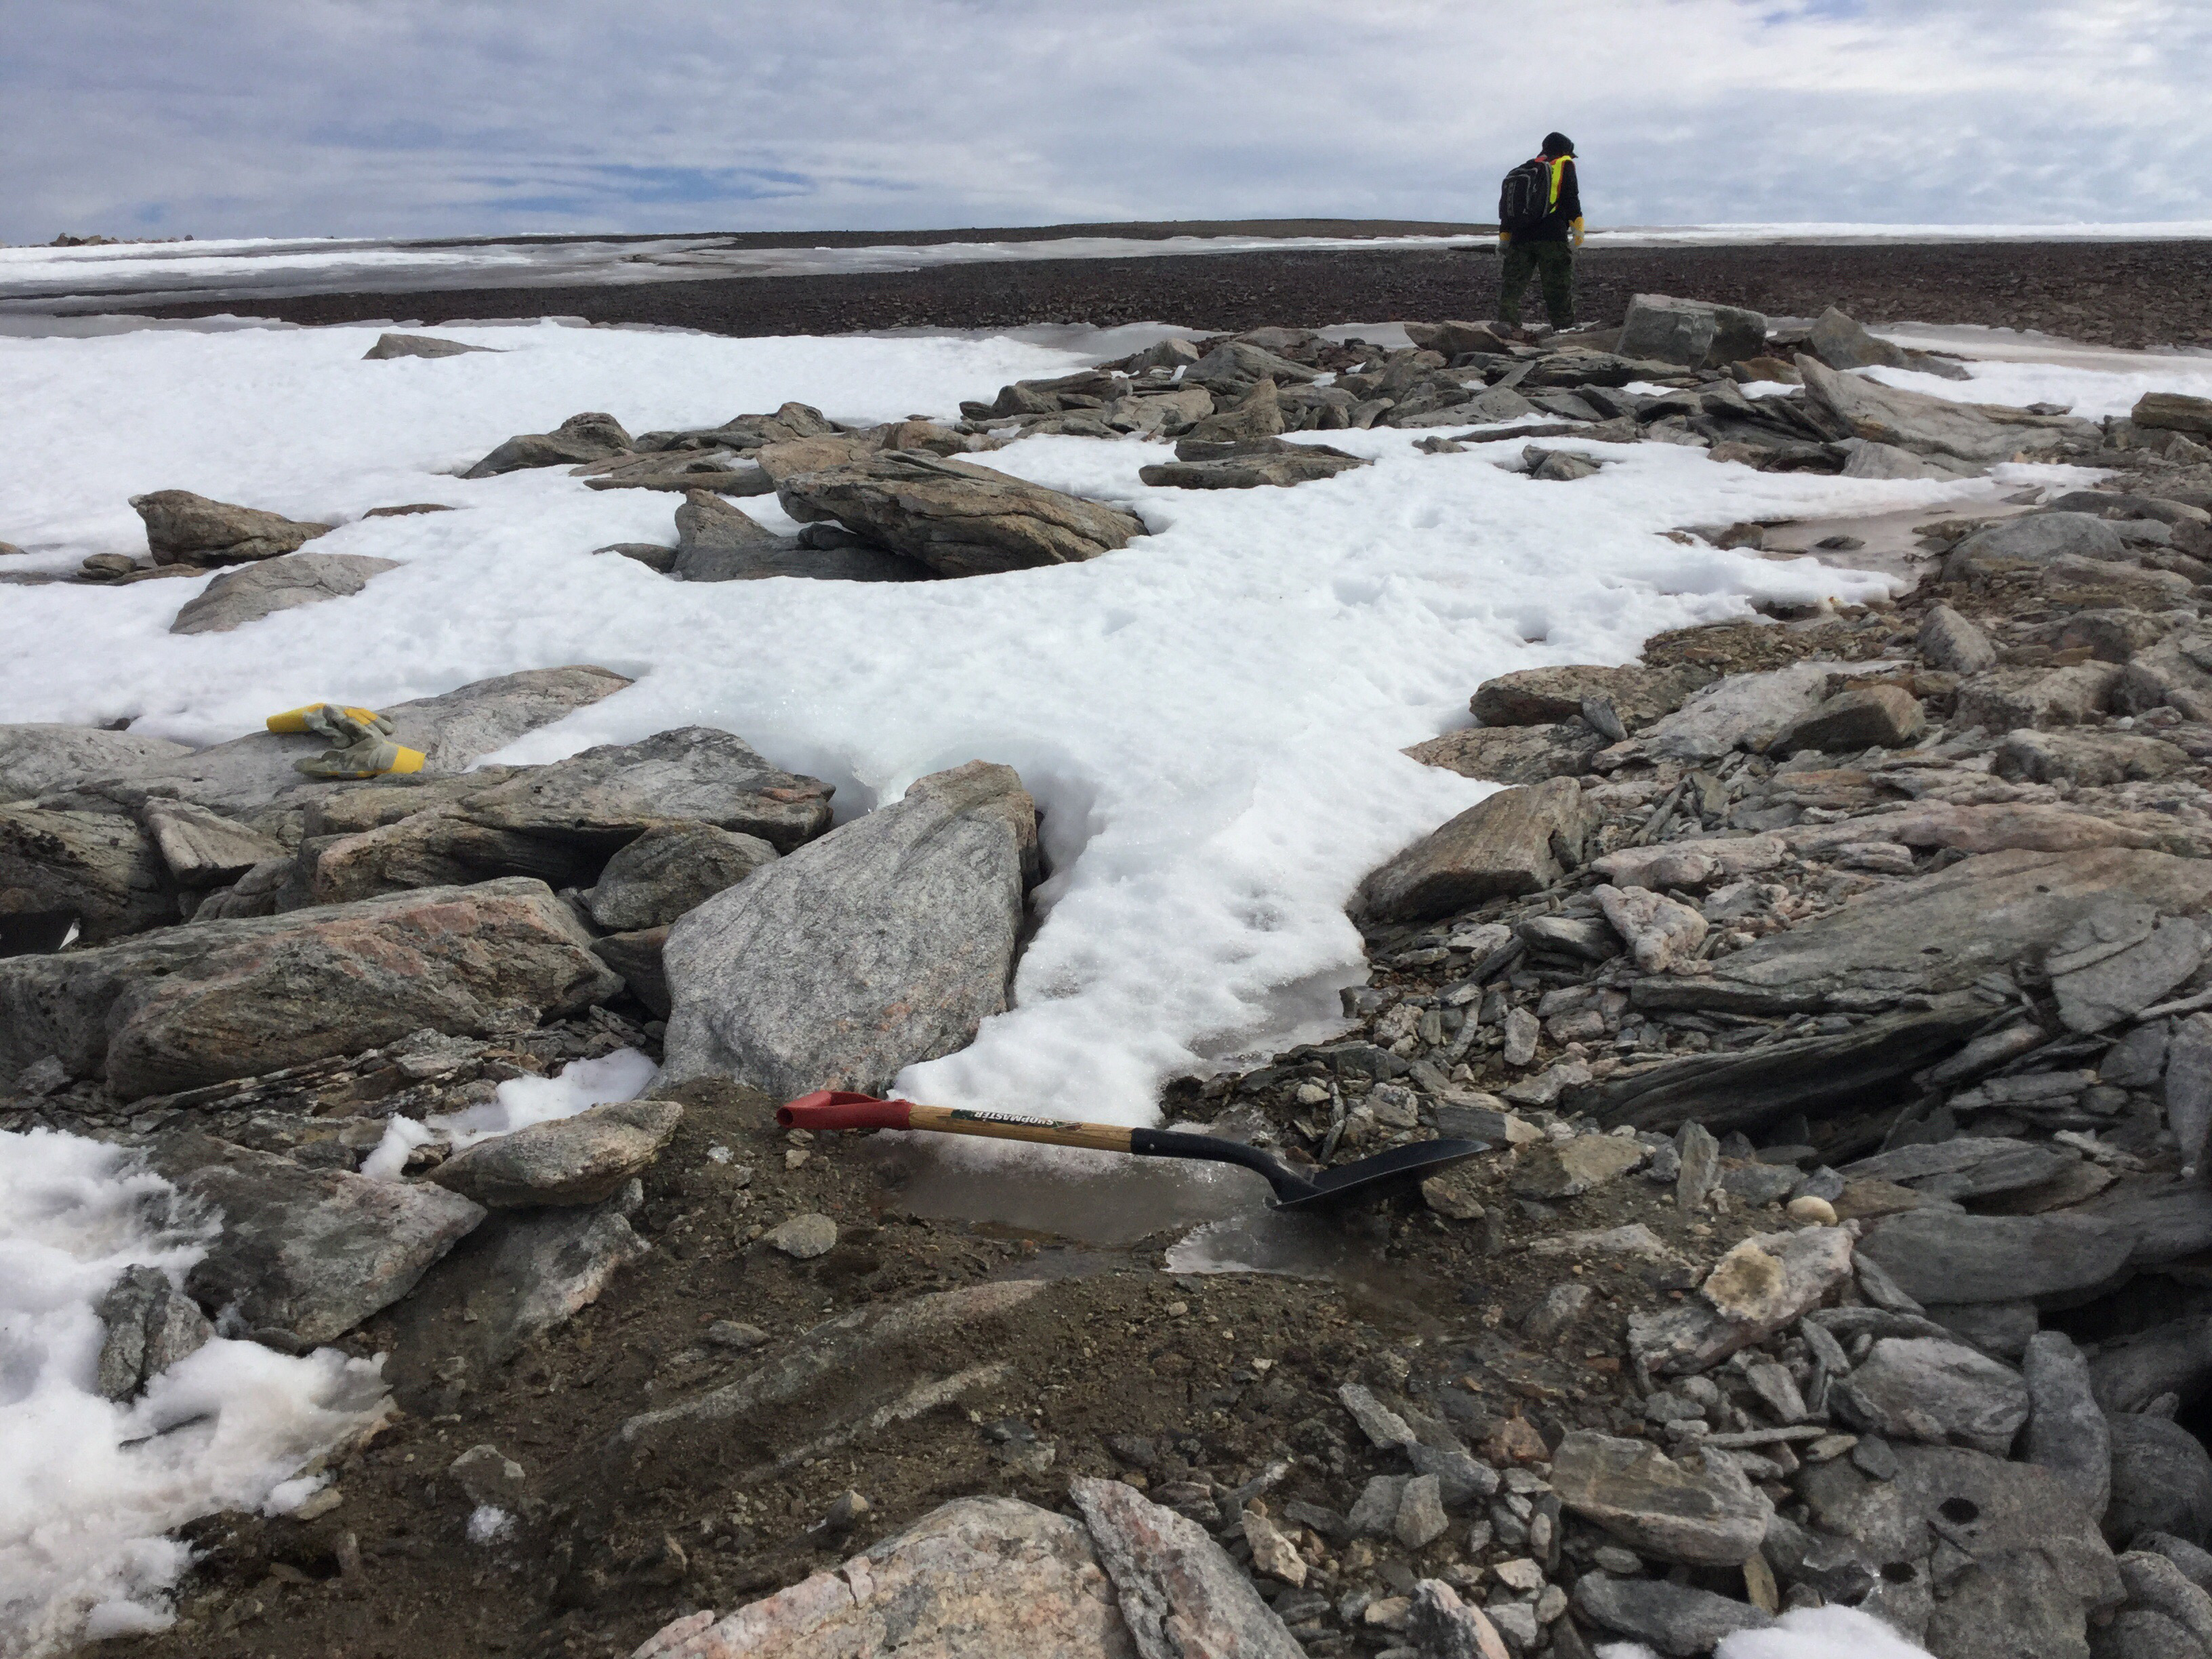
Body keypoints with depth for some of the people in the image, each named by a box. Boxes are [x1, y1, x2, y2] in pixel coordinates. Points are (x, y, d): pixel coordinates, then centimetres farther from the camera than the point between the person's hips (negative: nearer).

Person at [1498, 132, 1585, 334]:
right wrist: (1577, 227, -6)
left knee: (1512, 285, 2)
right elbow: (1571, 196, -3)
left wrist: (1504, 237, 20)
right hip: (1552, 235, -4)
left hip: (1520, 236, 4)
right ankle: (1564, 327, 0)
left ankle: (1506, 323, -11)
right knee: (1559, 287, 0)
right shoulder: (1564, 164, 11)